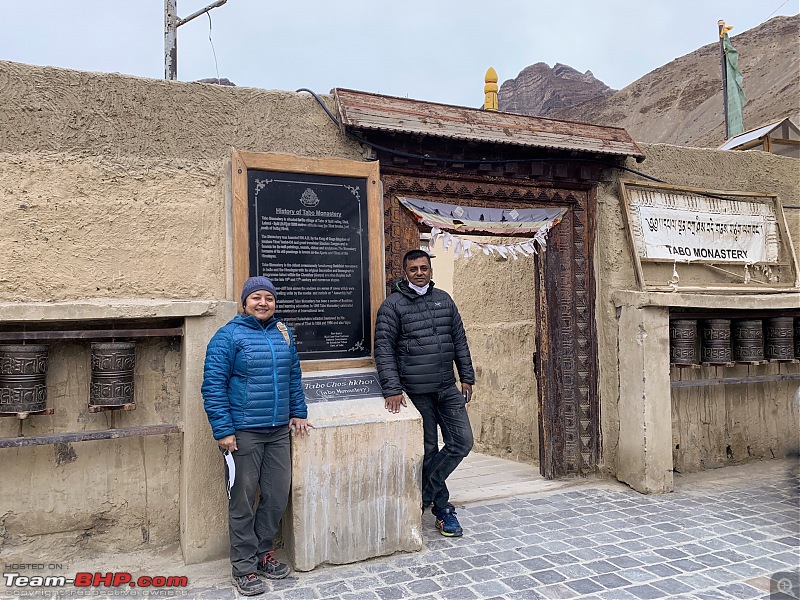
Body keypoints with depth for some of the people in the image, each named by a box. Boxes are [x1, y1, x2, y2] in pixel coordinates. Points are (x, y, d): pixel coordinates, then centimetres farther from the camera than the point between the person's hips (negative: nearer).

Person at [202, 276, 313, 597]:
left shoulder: (283, 334, 11)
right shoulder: (228, 336, -7)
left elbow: (293, 376, 19)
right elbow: (213, 386, -10)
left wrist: (298, 412, 15)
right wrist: (223, 430, -14)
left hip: (278, 432, 6)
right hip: (243, 434, -5)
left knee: (278, 496, 11)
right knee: (243, 502, 4)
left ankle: (262, 552, 31)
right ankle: (244, 566, 21)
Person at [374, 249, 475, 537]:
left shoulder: (444, 299, 11)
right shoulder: (393, 305, -4)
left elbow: (459, 341, 14)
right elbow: (384, 350, -9)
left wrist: (467, 378, 11)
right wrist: (392, 389, -17)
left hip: (447, 388, 5)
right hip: (416, 393, -5)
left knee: (462, 442, 1)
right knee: (429, 450, 4)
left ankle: (422, 495, 14)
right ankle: (442, 510, 21)